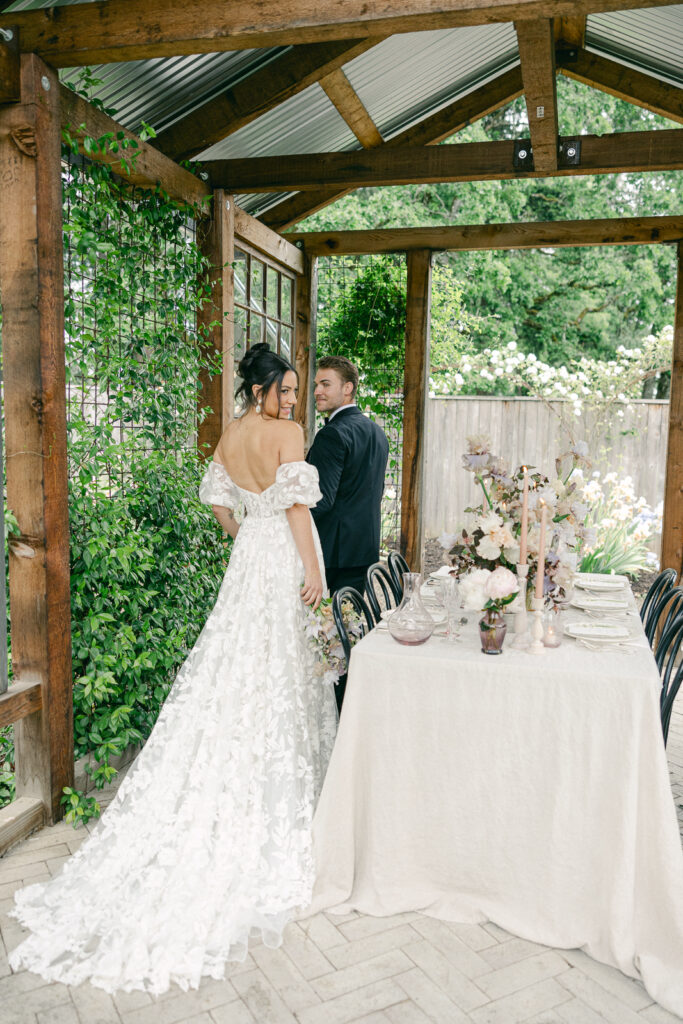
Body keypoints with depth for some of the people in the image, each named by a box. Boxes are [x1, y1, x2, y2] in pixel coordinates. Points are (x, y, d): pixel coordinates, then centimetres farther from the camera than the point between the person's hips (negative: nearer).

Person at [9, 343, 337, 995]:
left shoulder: (228, 435, 7)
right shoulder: (287, 434, -13)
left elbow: (218, 501, 15)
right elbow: (297, 505, -17)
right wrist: (314, 570, -13)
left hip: (247, 555, 7)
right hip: (286, 558, -7)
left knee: (236, 661, 13)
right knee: (282, 671, 2)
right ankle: (284, 787, 16)